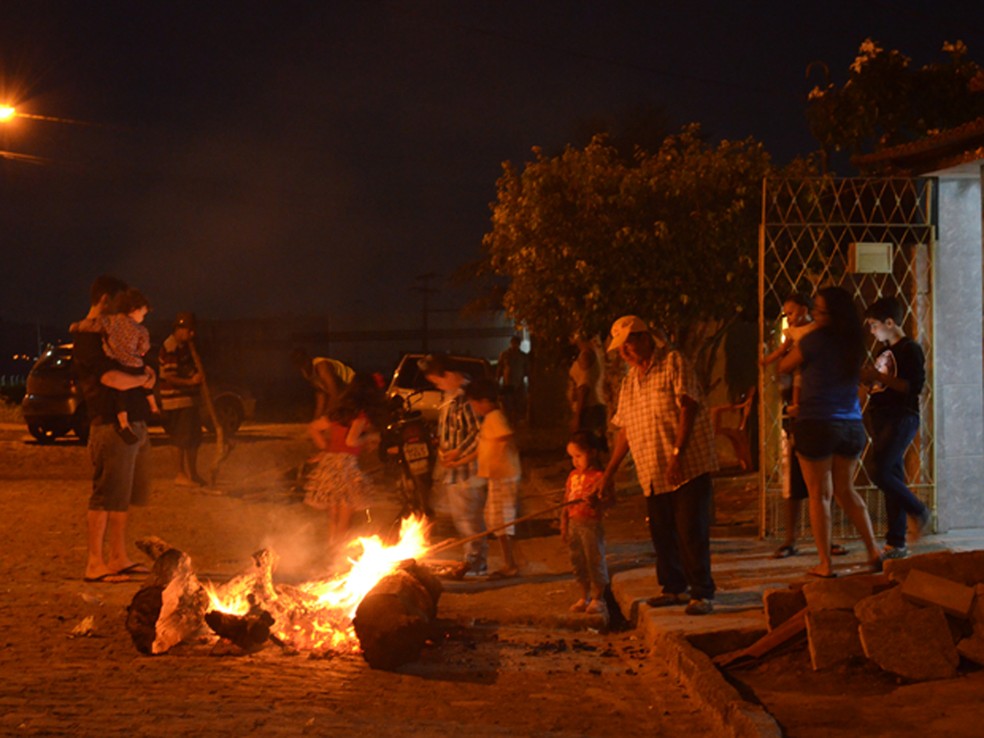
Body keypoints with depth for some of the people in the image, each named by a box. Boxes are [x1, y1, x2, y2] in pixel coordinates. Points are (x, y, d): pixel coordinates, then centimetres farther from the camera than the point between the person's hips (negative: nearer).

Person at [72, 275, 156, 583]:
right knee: (106, 496, -6)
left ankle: (118, 558, 24)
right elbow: (114, 379, -23)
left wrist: (144, 371, 4)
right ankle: (94, 564, 0)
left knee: (124, 497, 15)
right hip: (112, 424, -10)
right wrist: (142, 379, -5)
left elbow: (135, 367, 28)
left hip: (134, 424, 10)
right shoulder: (86, 336, -12)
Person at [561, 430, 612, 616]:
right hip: (574, 525, 7)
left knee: (595, 560, -1)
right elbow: (566, 501, 15)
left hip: (591, 525, -7)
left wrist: (595, 501, -34)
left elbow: (608, 499, -14)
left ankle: (598, 598, 9)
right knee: (578, 562, 12)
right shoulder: (573, 475, 12)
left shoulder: (599, 477, -9)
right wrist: (564, 526, 12)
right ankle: (584, 597, 23)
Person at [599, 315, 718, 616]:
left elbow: (687, 409, -15)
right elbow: (624, 429, 20)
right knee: (662, 534, 9)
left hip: (689, 466, -7)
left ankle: (703, 594, -1)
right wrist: (609, 472, 16)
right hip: (654, 473, 7)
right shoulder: (629, 380, 16)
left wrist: (677, 455, -23)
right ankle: (675, 588, 23)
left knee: (692, 532, -8)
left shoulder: (673, 363, -6)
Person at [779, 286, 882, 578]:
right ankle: (873, 551, 11)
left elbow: (784, 367, 2)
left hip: (816, 424, -5)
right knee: (845, 490, 19)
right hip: (851, 425, 5)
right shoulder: (854, 341, 4)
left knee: (819, 494, 3)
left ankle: (825, 564, 4)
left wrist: (790, 350, 25)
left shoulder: (813, 340, -12)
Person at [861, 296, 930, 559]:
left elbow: (915, 386, -19)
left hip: (902, 419, -9)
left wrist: (881, 377, -18)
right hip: (882, 419, 9)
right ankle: (896, 543, 9)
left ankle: (919, 511, 3)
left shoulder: (910, 349, -9)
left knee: (879, 471, -18)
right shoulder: (885, 352, 18)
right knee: (892, 478, 7)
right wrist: (868, 379, 7)